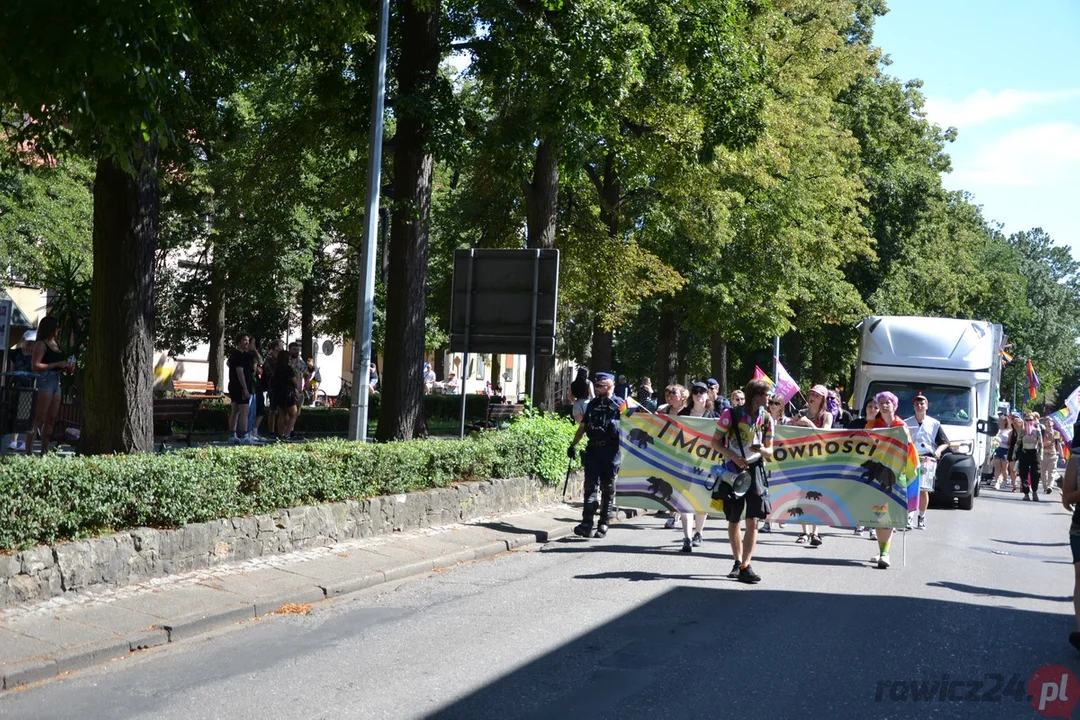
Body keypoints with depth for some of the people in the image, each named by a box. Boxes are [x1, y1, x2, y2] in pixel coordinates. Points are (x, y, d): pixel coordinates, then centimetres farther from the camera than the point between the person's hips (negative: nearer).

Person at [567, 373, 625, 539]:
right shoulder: (592, 404, 14)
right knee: (591, 486, -4)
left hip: (611, 451, -4)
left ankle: (603, 524, 13)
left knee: (608, 488, 5)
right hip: (593, 449, 4)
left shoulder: (619, 404, 0)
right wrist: (574, 444, 16)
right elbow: (583, 426, 21)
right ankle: (587, 524, -8)